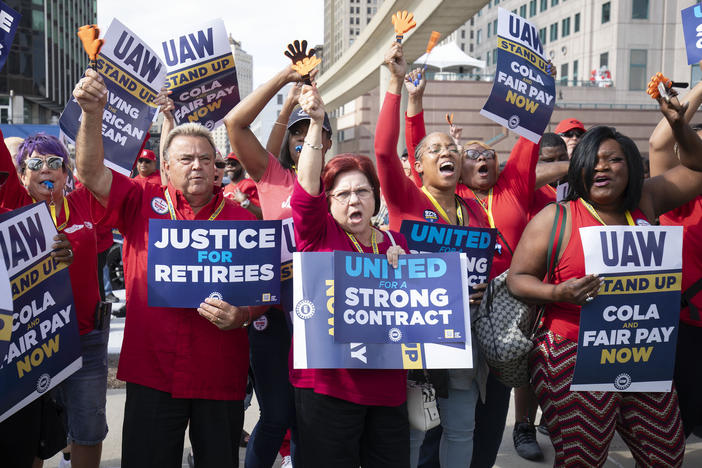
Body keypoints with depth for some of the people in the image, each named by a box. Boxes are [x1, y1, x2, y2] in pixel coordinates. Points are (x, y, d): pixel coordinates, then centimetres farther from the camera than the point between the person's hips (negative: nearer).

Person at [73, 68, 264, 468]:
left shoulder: (240, 218, 2)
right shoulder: (143, 203, 4)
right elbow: (91, 172, -8)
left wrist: (241, 315, -17)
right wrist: (92, 113, -21)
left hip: (220, 377, 0)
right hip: (151, 373, 0)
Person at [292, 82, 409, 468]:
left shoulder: (395, 242, 12)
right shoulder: (318, 234, 0)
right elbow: (306, 187, -18)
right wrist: (316, 123, -24)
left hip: (387, 387, 4)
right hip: (327, 384, -4)